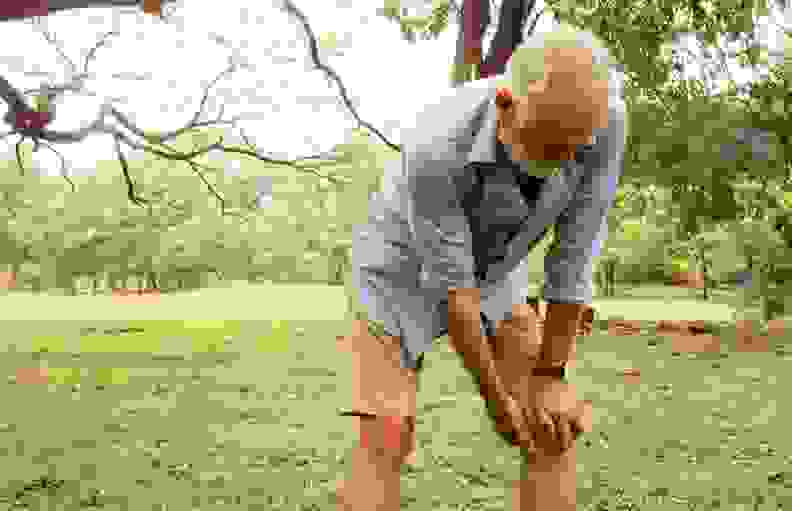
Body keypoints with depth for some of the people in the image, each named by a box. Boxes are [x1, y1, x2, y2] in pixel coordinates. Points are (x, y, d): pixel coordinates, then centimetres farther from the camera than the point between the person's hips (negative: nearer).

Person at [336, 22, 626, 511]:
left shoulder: (606, 120, -29)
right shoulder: (434, 149, -40)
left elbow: (574, 255, -21)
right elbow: (450, 284, -30)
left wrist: (551, 376, -16)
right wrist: (498, 398, -19)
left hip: (490, 277, 4)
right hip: (406, 274, -4)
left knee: (555, 431, -8)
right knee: (386, 442, -20)